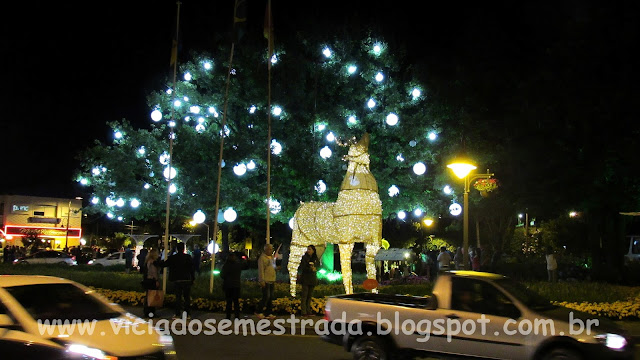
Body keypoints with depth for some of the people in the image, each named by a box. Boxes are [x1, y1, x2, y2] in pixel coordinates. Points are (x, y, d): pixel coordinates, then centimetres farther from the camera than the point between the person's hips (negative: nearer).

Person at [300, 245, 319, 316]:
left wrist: (315, 269, -11)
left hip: (312, 279, 4)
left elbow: (318, 266, 10)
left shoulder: (316, 258, 9)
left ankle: (308, 311, 12)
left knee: (310, 296, 7)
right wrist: (310, 269, -22)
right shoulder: (304, 257, -3)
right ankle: (303, 312, -6)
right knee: (304, 295, -6)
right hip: (305, 278, -4)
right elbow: (303, 267, -10)